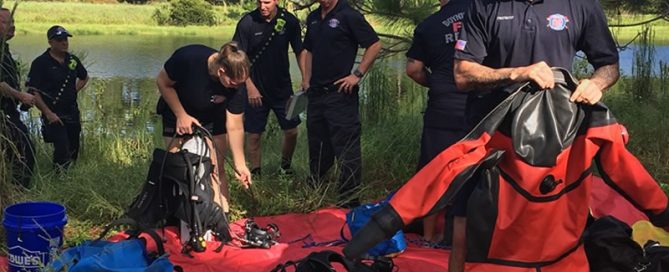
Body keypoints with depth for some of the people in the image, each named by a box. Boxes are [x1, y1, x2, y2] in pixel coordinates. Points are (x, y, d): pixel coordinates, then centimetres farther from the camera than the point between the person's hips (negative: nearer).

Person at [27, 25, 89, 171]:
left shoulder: (72, 60, 7)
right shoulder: (41, 63, -11)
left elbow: (84, 77, 27)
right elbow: (33, 91, -14)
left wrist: (74, 91, 11)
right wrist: (48, 113, -20)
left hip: (72, 113, 6)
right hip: (53, 115, -6)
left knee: (74, 150, 12)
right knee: (62, 151, -14)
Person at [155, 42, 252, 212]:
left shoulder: (236, 84, -27)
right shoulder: (188, 58, -35)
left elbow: (235, 127, -21)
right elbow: (163, 83, -17)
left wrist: (240, 164, -23)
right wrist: (181, 115, -20)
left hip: (212, 119, 2)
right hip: (177, 113, -2)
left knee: (216, 170, -2)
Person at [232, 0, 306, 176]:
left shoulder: (289, 21, -6)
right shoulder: (247, 23, -12)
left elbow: (300, 52, 5)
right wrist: (250, 87, -14)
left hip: (283, 87, 2)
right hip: (255, 89, -2)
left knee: (291, 131, 2)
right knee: (254, 134, 2)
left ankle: (285, 168, 26)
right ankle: (255, 173, 18)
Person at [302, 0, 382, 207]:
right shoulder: (313, 18, 14)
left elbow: (375, 45, -10)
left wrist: (357, 75, -13)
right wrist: (308, 81, 14)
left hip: (340, 93, -7)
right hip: (316, 93, 7)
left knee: (347, 149, -3)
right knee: (317, 146, 17)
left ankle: (349, 201, 3)